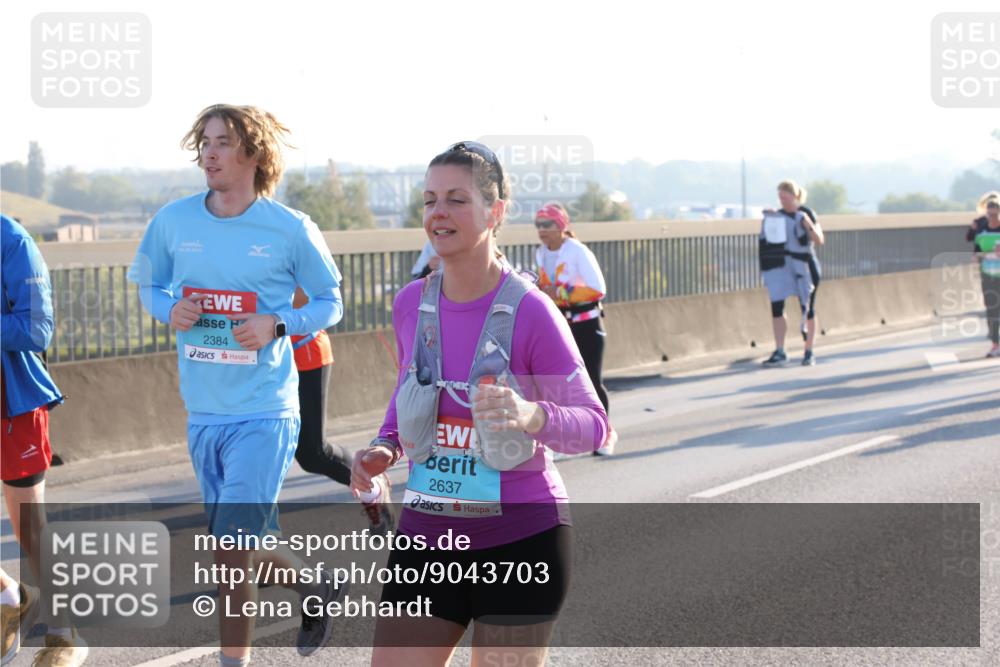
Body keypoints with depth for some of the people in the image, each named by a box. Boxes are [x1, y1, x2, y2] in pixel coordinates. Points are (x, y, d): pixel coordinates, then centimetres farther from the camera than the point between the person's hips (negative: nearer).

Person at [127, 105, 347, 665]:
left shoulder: (291, 230, -8)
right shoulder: (173, 220, 1)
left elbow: (330, 302, 3)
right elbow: (148, 284, 14)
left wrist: (278, 324, -15)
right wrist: (172, 309, -8)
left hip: (264, 413, -5)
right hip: (203, 412, 5)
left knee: (232, 553, -11)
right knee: (249, 545, 17)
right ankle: (319, 591, 44)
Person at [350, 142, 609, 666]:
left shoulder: (530, 312, -14)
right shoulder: (411, 305, 2)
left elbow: (593, 425, -12)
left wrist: (532, 416, -33)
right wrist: (384, 448, 0)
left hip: (519, 540, -5)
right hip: (427, 533, 5)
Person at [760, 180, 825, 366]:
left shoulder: (806, 214, -4)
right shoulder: (778, 216, 7)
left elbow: (820, 241, -7)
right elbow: (770, 238, 14)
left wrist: (809, 226, -23)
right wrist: (768, 222, -3)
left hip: (804, 265, -4)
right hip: (781, 266, 4)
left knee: (807, 309, 3)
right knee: (776, 306, -6)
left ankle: (809, 352, 13)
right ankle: (779, 352, -1)